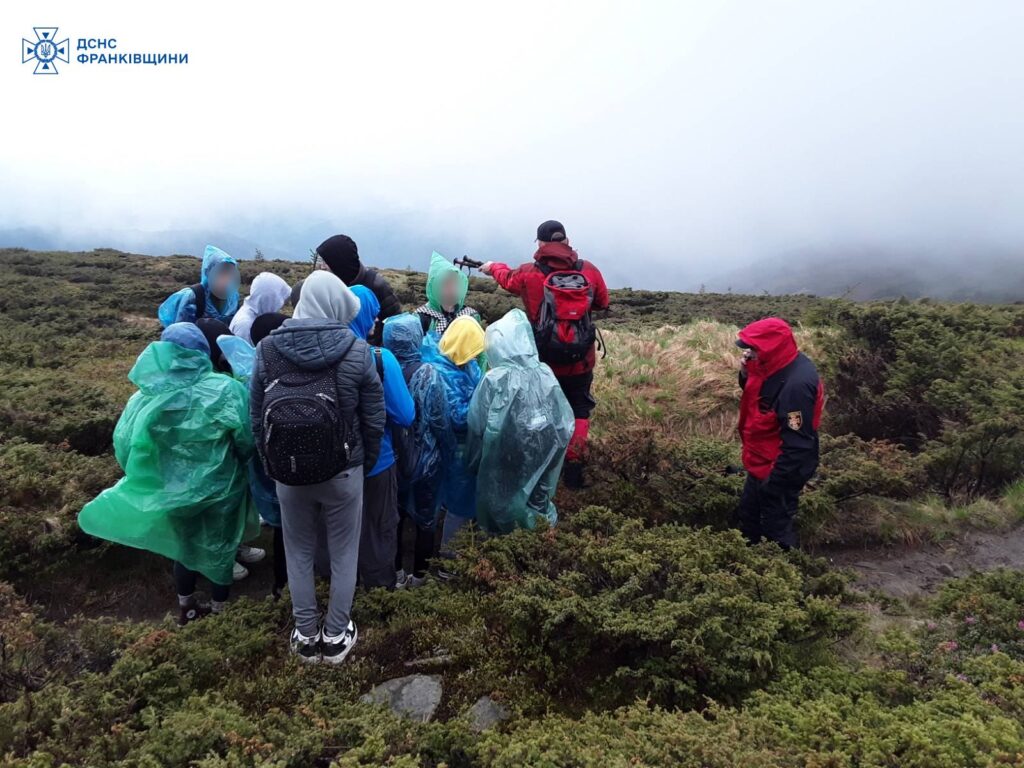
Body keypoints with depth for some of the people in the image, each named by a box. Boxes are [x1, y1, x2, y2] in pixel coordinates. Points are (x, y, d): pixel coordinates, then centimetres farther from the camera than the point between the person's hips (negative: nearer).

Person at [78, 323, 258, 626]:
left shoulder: (145, 398, -11)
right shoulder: (224, 390, -22)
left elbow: (124, 445, -4)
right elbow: (247, 440, -22)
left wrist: (149, 478, 13)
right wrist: (236, 464, 0)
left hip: (173, 491, 3)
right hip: (220, 488, -3)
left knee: (183, 546, 25)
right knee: (219, 549, 18)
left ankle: (186, 608, 43)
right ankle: (221, 610, 35)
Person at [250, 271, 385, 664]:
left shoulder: (267, 349, -9)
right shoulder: (356, 351, -14)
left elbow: (256, 417, -1)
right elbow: (374, 420, -7)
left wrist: (272, 464, 13)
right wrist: (366, 463, 10)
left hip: (288, 474, 2)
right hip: (343, 473, -2)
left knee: (299, 554, 19)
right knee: (343, 554, 16)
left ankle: (305, 636, 33)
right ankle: (336, 636, 29)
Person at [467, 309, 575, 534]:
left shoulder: (494, 381, -19)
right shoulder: (546, 376, -7)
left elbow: (476, 428, -11)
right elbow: (565, 425, -3)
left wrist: (474, 464, 5)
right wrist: (545, 459, 10)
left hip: (503, 473, -4)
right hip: (539, 468, 4)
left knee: (500, 516, 15)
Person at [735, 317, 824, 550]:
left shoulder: (797, 383, -32)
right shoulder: (777, 364, -4)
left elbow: (798, 442, -29)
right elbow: (755, 393, 14)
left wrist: (774, 483, -23)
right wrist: (747, 372, -8)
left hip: (780, 471, -10)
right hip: (761, 463, 10)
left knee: (776, 530, 10)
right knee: (749, 515, 27)